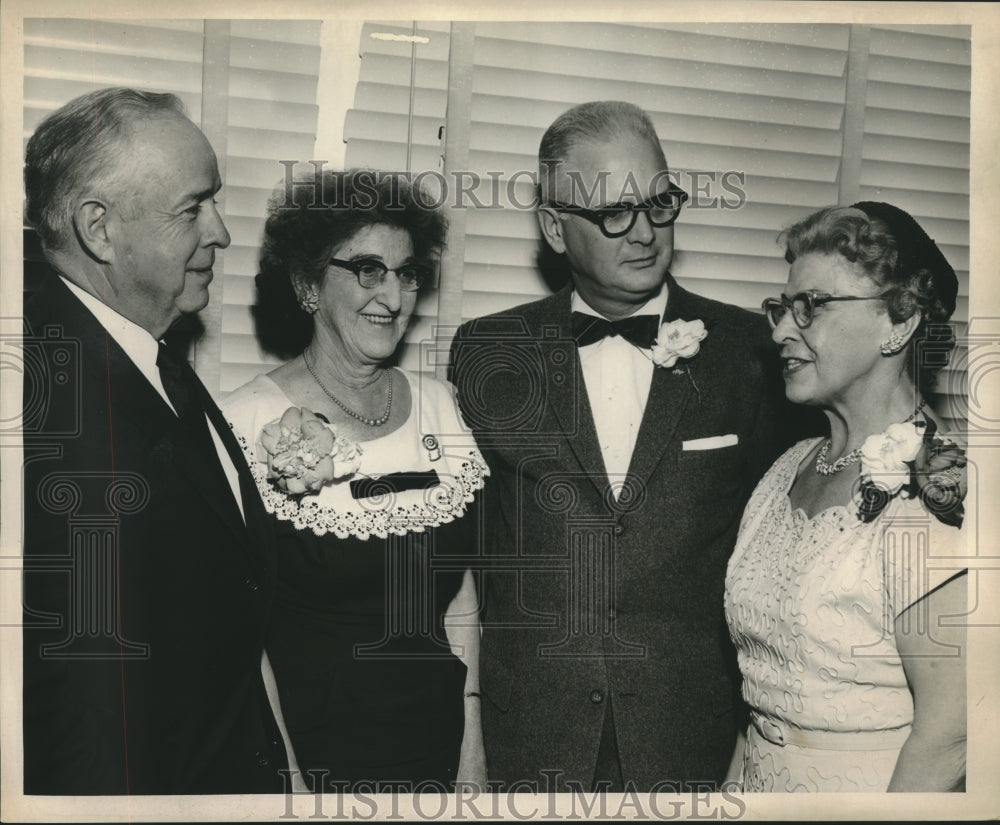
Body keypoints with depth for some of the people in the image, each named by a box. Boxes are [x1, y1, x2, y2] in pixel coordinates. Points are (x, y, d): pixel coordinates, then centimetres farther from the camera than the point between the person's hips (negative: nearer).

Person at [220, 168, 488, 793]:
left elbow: (460, 594, 6)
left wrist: (472, 749, 5)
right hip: (311, 755, -4)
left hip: (438, 744, 5)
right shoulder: (251, 422, -13)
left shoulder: (439, 404, 2)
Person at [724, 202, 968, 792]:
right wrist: (733, 785, 2)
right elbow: (760, 673, 5)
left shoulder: (935, 495, -21)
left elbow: (949, 733, -22)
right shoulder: (789, 468, 0)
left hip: (884, 793, -6)